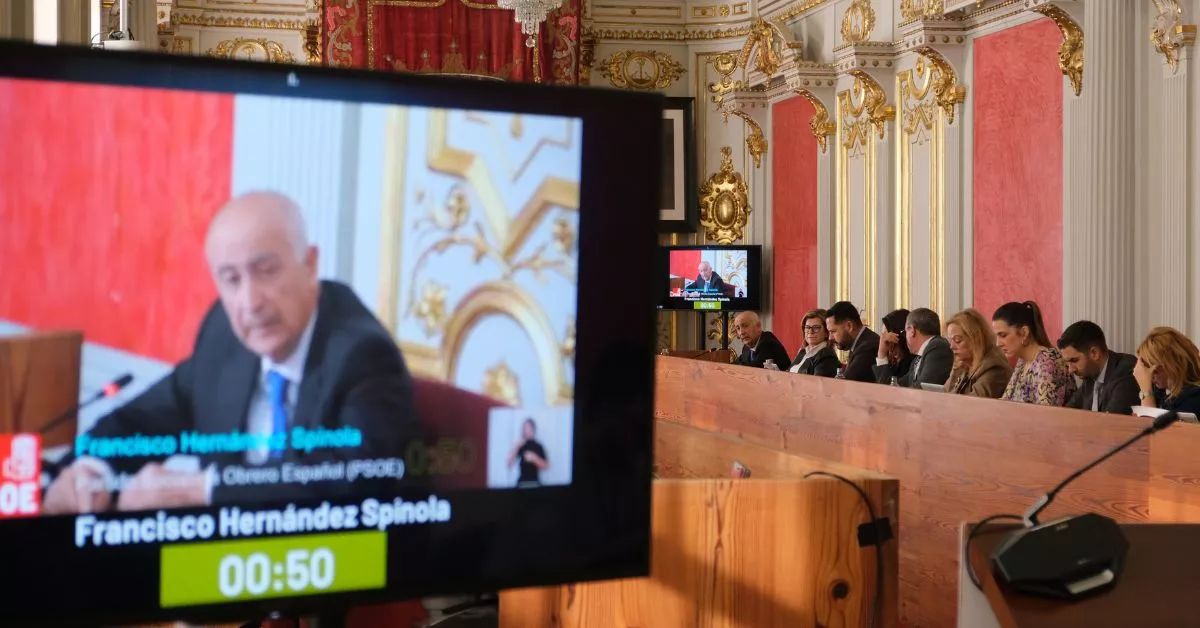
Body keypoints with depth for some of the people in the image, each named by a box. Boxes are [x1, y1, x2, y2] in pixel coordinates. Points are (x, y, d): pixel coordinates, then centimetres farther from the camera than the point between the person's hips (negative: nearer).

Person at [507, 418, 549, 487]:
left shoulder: (538, 447, -1)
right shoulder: (520, 446, 8)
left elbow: (546, 466, -4)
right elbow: (509, 464, 3)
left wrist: (534, 458, -18)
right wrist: (516, 448, -5)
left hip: (534, 483, -3)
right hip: (521, 482, 3)